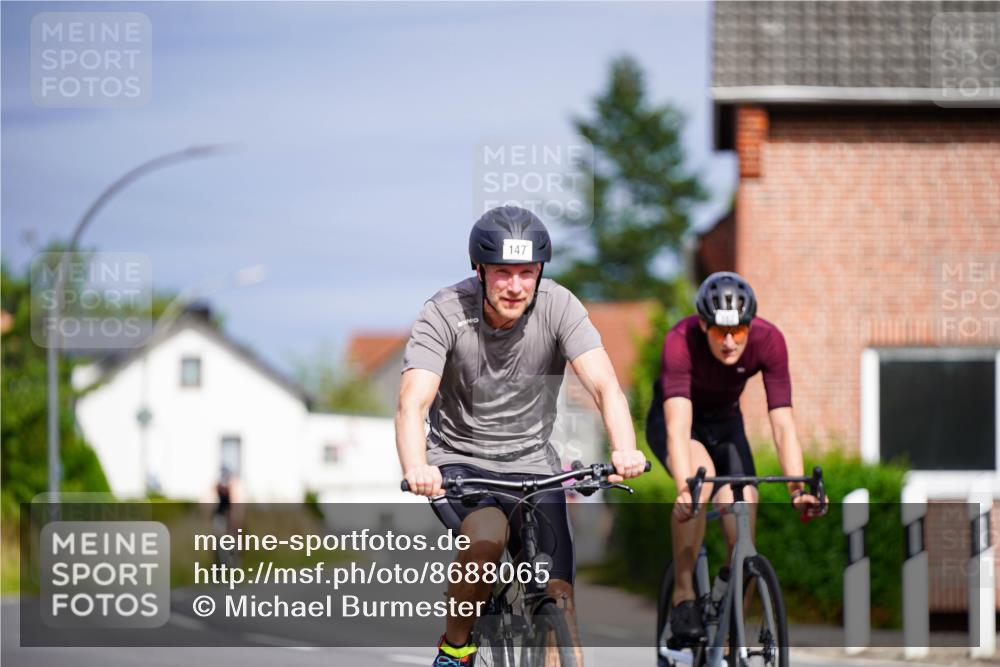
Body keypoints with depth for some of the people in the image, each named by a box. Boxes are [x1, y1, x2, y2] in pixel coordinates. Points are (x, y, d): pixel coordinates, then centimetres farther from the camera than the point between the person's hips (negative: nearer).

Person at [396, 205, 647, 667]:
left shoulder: (558, 307, -15)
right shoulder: (445, 312, -19)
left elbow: (605, 386, -25)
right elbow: (413, 403, -29)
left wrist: (624, 449, -46)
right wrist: (416, 468, -50)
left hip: (531, 462, 2)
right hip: (458, 461, -2)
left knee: (557, 596, -10)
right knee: (488, 534, -32)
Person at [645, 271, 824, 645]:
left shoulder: (768, 341, -28)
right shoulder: (681, 341, -36)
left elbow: (782, 422, -30)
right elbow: (679, 425, -45)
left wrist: (798, 489, -43)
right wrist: (684, 489, -59)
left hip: (725, 423, 3)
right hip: (670, 419, -3)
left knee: (743, 538, -11)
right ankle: (683, 594, -24)